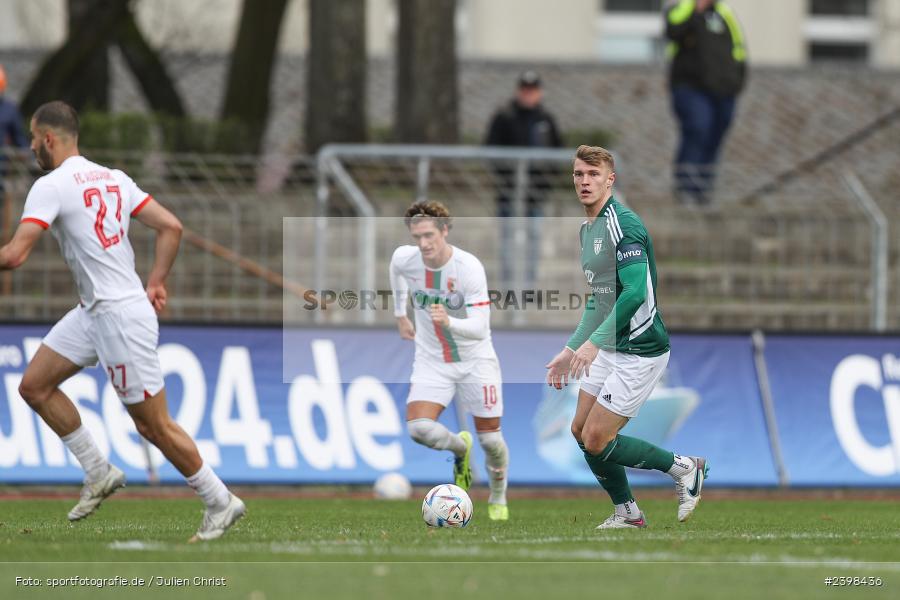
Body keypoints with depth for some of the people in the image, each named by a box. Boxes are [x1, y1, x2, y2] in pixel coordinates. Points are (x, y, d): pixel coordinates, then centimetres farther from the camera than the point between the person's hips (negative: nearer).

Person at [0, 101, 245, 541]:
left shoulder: (50, 187, -15)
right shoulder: (112, 178, 10)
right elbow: (171, 227, 9)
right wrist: (156, 283, 14)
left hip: (121, 318, -9)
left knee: (154, 425, 0)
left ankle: (220, 502, 11)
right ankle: (99, 473, 16)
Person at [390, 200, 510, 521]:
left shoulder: (469, 267, -25)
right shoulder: (404, 258, -12)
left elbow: (479, 327, -30)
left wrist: (448, 322, -49)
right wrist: (400, 315, 23)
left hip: (475, 361, -3)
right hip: (431, 361, 3)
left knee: (490, 439, 2)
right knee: (419, 428, -20)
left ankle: (498, 500, 31)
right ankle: (460, 449, 15)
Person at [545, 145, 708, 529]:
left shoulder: (623, 224, -18)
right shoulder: (587, 228, 13)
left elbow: (635, 291, -28)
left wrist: (593, 342, -34)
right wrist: (571, 349, 22)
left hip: (639, 350, -10)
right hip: (610, 349, 10)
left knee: (596, 440, -8)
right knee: (581, 430, 10)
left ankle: (685, 469, 8)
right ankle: (627, 514, 24)